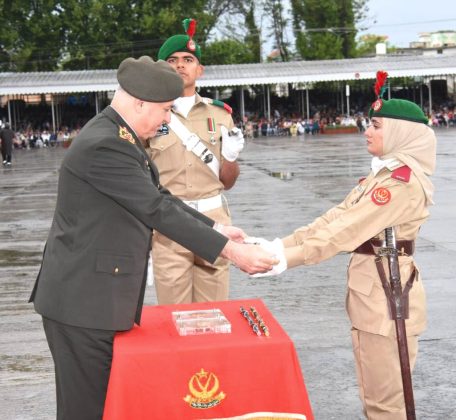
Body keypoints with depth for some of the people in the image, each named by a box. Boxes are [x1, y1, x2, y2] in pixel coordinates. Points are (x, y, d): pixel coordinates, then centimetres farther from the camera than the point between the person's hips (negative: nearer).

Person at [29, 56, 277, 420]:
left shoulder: (122, 138, 10)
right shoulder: (104, 145, -22)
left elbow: (159, 198, 15)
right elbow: (158, 211, -22)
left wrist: (216, 229, 7)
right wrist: (230, 251, -18)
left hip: (101, 296, 10)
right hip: (83, 300, -10)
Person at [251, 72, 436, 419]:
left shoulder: (404, 180, -18)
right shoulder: (385, 173, 14)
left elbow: (346, 230, -25)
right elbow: (337, 217, 7)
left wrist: (283, 258, -28)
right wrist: (276, 245, -2)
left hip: (387, 290, -10)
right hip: (372, 288, 10)